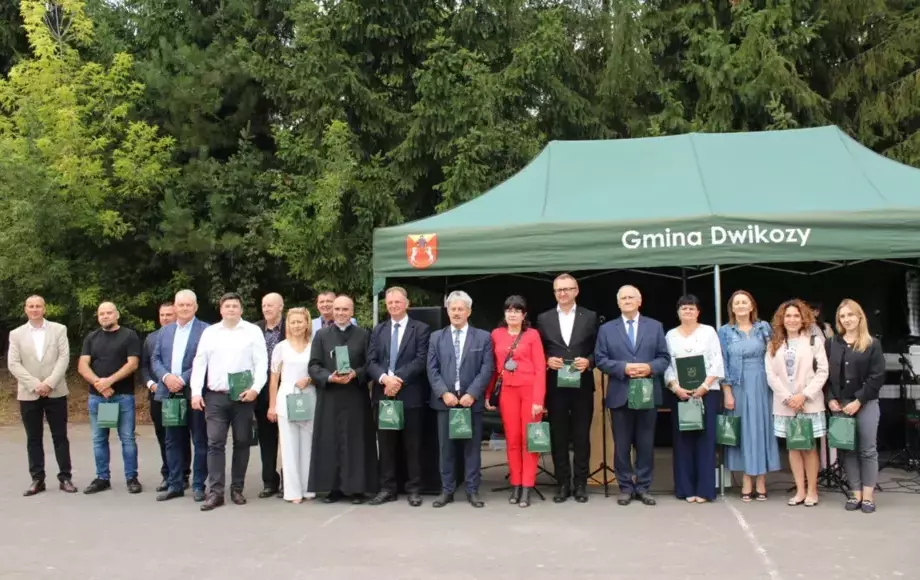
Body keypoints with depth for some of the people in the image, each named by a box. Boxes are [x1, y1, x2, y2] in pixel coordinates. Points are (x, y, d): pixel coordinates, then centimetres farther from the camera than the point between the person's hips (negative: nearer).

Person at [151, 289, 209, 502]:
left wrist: (183, 379, -17)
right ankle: (174, 484, 18)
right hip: (170, 393, 5)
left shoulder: (205, 330, -3)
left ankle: (198, 485, 10)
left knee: (199, 440, 2)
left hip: (194, 393, -5)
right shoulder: (165, 330, 15)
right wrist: (166, 376, -8)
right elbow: (155, 359, 11)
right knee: (173, 441, 10)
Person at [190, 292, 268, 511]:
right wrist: (196, 392, -2)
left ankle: (237, 489, 16)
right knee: (215, 443, -3)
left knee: (242, 442, 5)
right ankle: (215, 492, -2)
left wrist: (256, 388, -15)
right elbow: (199, 363, 8)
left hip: (243, 396, -1)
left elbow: (261, 363, -3)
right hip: (215, 396, 1)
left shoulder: (253, 331, 3)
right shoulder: (209, 332, 10)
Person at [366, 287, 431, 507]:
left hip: (410, 395, -4)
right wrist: (384, 378, -15)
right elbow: (371, 361, 4)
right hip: (383, 394, 4)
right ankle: (387, 488, 16)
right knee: (386, 445, 8)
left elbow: (421, 360, -10)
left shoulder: (421, 329, 1)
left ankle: (414, 489, 12)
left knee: (412, 445, 4)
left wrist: (398, 379, -18)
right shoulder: (378, 330, 14)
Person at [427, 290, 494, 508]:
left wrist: (471, 394, -12)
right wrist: (444, 393, -10)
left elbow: (487, 369, -3)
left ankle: (472, 490, 13)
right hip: (445, 400, 1)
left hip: (472, 400, -1)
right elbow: (432, 370, 4)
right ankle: (447, 490, 13)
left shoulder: (483, 337, 5)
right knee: (446, 447, 5)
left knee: (472, 447, 4)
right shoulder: (436, 337, 10)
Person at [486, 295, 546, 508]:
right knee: (512, 440, 6)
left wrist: (538, 399, -12)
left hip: (530, 390, -2)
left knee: (529, 439, 1)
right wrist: (487, 394, 4)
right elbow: (493, 366, 9)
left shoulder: (532, 335, -1)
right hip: (507, 391, 2)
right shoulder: (496, 334, 7)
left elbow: (540, 368, -5)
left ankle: (527, 487, 6)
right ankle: (515, 485, 14)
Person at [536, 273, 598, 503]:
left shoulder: (590, 317, 4)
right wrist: (547, 360, -11)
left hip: (582, 385, -1)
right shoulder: (544, 319, 7)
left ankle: (580, 483, 14)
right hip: (555, 386, 1)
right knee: (558, 437, 6)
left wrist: (588, 361, -14)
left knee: (582, 436, 5)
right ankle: (563, 483, 14)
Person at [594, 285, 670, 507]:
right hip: (620, 395, 0)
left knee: (646, 444, 5)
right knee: (622, 445, 4)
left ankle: (643, 487, 15)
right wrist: (624, 367, -15)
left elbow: (664, 357, 5)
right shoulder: (606, 329, 7)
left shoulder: (655, 326, 9)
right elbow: (600, 360, 0)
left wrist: (650, 367, -15)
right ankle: (626, 487, 13)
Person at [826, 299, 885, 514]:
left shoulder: (872, 344, 0)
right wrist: (831, 399, -5)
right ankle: (856, 493, 11)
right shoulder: (831, 343, 9)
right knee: (848, 449, 5)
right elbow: (825, 373, 7)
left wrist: (858, 401, -12)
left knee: (867, 450, 0)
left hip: (866, 403, -3)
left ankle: (868, 495, 7)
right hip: (839, 404, 3)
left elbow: (877, 377, -6)